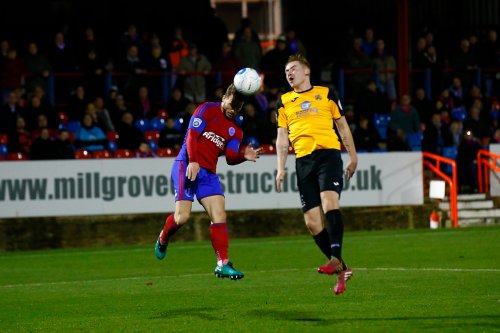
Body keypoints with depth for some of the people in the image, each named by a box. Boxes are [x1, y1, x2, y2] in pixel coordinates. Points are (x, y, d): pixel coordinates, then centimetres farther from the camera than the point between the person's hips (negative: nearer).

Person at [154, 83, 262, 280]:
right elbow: (191, 135, -8)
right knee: (182, 216, -13)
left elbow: (230, 157, 7)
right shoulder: (208, 109, 1)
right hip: (187, 165, -6)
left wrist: (244, 156, -15)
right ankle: (163, 239, 19)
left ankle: (223, 264, -11)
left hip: (208, 173, 6)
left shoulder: (236, 130, 18)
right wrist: (193, 162, -21)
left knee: (219, 215, -9)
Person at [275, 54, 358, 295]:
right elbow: (282, 137, 18)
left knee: (329, 203, -28)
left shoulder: (326, 94, 11)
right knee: (311, 222, -3)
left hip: (328, 154, -3)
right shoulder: (284, 102, 18)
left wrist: (353, 156, 12)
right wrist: (281, 168, 9)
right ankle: (341, 270, 7)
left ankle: (335, 258, -33)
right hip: (303, 161, 3)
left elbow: (342, 125, 16)